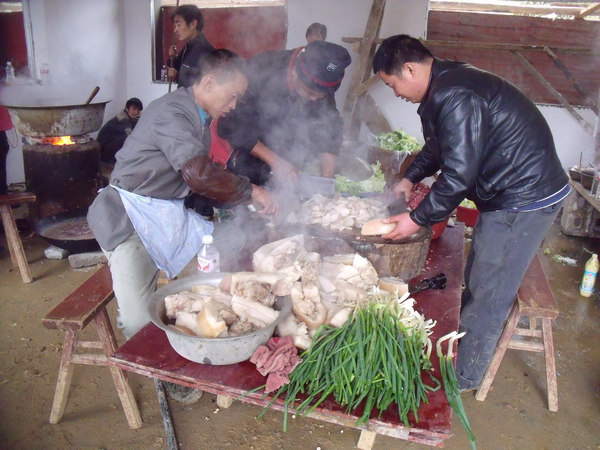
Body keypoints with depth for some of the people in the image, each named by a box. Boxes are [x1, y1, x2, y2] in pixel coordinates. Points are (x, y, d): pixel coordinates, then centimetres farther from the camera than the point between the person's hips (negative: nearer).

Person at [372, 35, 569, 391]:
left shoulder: (453, 97, -24)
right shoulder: (448, 85, 10)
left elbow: (459, 174, -26)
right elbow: (438, 147, 25)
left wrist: (418, 219, -17)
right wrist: (410, 178, 20)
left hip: (523, 200, -10)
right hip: (519, 191, 10)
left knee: (488, 294, 2)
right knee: (477, 283, 20)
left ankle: (464, 378, 18)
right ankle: (464, 352, 37)